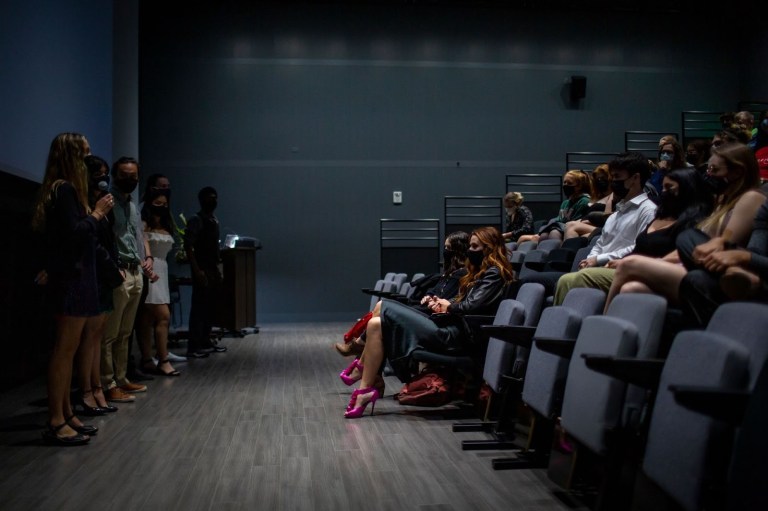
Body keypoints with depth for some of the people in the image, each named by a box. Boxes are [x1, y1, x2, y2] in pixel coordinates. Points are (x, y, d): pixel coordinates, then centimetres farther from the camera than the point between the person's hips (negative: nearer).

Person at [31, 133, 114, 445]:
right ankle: (55, 423, -6)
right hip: (71, 279, -10)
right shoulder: (65, 189, -12)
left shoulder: (65, 189, 18)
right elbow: (73, 233, -21)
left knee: (68, 348, 11)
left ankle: (66, 415, 17)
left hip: (73, 278, 10)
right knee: (65, 348, -9)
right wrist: (97, 213, -10)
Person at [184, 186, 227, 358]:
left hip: (213, 269, 9)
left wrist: (218, 268, 16)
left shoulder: (214, 220, 16)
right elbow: (188, 246, -17)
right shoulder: (196, 220, -10)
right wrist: (196, 270, -23)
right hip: (202, 270, -9)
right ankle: (193, 347, -7)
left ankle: (205, 343, 20)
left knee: (211, 307, 12)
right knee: (199, 307, -9)